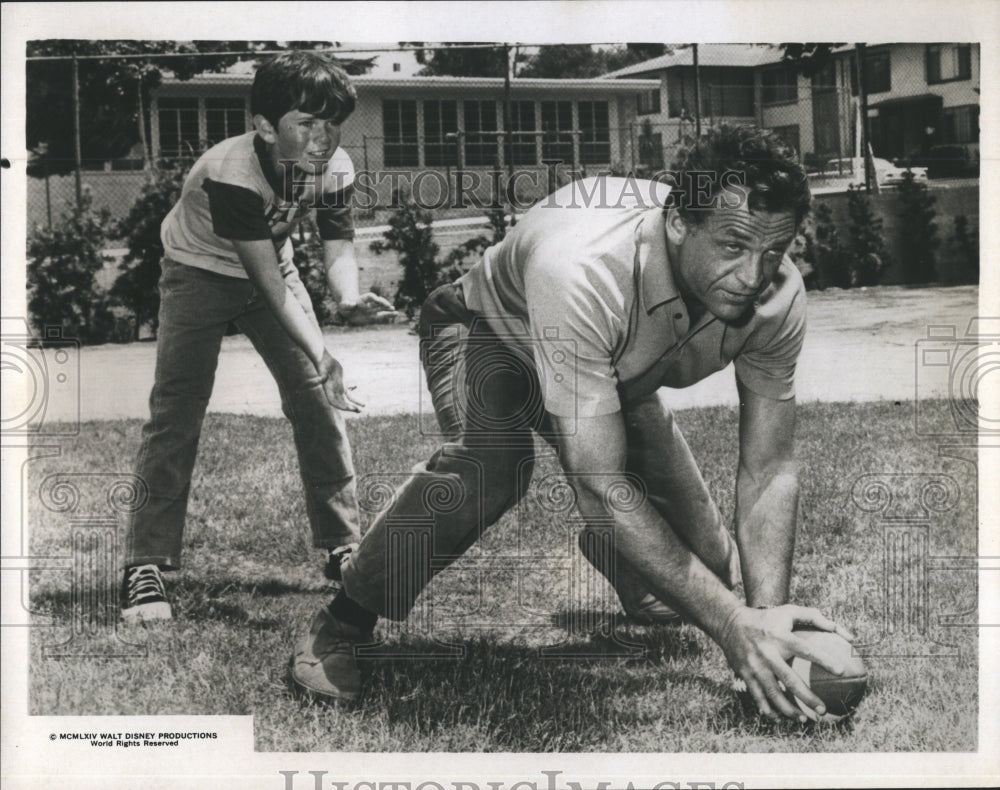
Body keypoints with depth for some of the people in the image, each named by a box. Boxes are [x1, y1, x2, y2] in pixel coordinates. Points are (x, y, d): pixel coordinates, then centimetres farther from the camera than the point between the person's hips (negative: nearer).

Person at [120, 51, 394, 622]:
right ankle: (147, 566, -11)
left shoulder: (336, 169, -20)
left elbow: (339, 247, -15)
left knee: (317, 399, -2)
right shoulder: (230, 175, -36)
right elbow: (268, 282, -37)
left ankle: (344, 546, 10)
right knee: (177, 410, -15)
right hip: (201, 271, -5)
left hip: (271, 268, 5)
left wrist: (350, 300, -38)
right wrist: (322, 357, -43)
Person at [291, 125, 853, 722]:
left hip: (620, 379, 5)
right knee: (495, 456, -39)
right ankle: (345, 622, -16)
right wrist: (731, 622, -49)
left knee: (706, 567, -2)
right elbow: (601, 485, -46)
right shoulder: (581, 272, -46)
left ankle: (608, 548, 37)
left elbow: (769, 469, -23)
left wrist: (767, 611, -39)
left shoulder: (779, 296, -29)